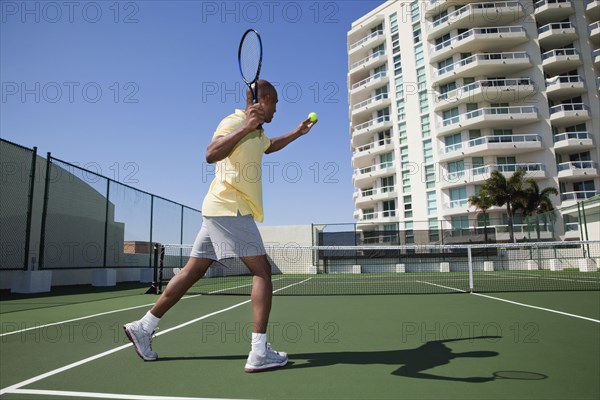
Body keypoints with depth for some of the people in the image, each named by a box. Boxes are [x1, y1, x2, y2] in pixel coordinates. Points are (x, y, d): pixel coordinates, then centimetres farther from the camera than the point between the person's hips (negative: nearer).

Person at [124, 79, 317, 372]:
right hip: (230, 208, -10)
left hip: (221, 211, 10)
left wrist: (297, 132, 40)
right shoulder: (234, 122, -8)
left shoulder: (257, 133, 22)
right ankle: (259, 352, -9)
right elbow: (211, 154, -25)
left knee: (192, 272, 10)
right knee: (262, 271, -9)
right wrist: (246, 126, -30)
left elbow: (269, 146, 45)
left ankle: (144, 326, 19)